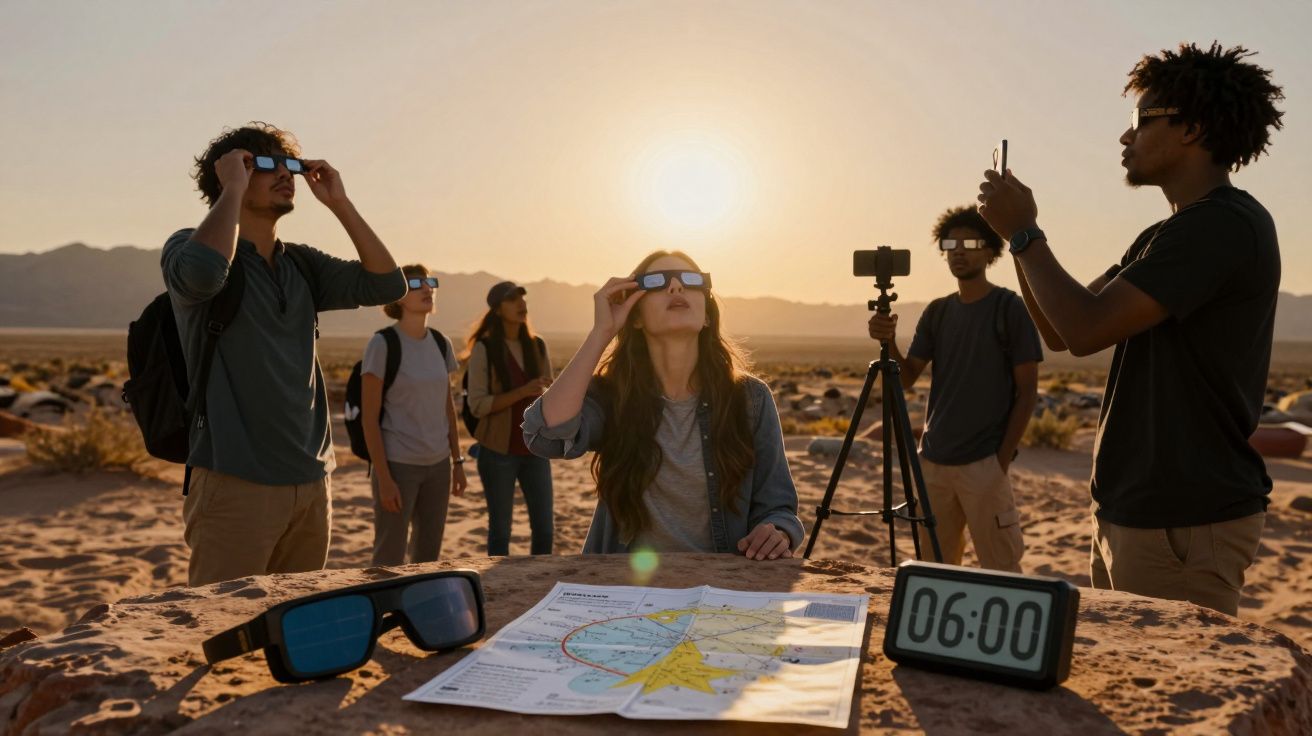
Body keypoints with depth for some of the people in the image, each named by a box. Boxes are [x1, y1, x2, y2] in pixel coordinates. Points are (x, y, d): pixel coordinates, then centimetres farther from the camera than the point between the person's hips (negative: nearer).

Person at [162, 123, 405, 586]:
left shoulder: (302, 265, 13)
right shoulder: (189, 246, -2)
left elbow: (387, 285, 5)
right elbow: (203, 272, -27)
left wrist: (338, 202, 3)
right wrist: (232, 190, -13)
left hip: (311, 482, 6)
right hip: (235, 482, -6)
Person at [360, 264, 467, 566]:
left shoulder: (441, 344, 7)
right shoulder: (383, 344, -9)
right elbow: (369, 418, -11)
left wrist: (457, 461, 11)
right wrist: (383, 478, -15)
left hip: (438, 464, 6)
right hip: (398, 464, -5)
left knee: (429, 555, 13)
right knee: (390, 559, 0)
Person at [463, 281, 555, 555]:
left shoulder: (537, 345, 7)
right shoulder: (484, 349, -7)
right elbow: (477, 405, -13)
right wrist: (522, 392, -22)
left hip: (534, 449, 4)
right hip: (499, 451, -4)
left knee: (545, 528, 7)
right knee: (500, 530, 5)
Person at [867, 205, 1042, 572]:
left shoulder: (1010, 308, -5)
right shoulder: (936, 312, 10)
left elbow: (1027, 392, -5)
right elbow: (906, 379, 8)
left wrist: (1003, 459, -11)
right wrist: (889, 343, -12)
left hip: (984, 464, -5)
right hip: (933, 460, 5)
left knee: (1001, 573, -2)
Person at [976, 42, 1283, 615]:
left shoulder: (1227, 225, -15)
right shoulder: (1163, 238, 15)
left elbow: (1087, 328, -22)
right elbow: (1060, 333, 15)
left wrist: (1024, 233, -9)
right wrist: (1020, 233, 5)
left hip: (1186, 524, -10)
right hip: (1130, 512, 10)